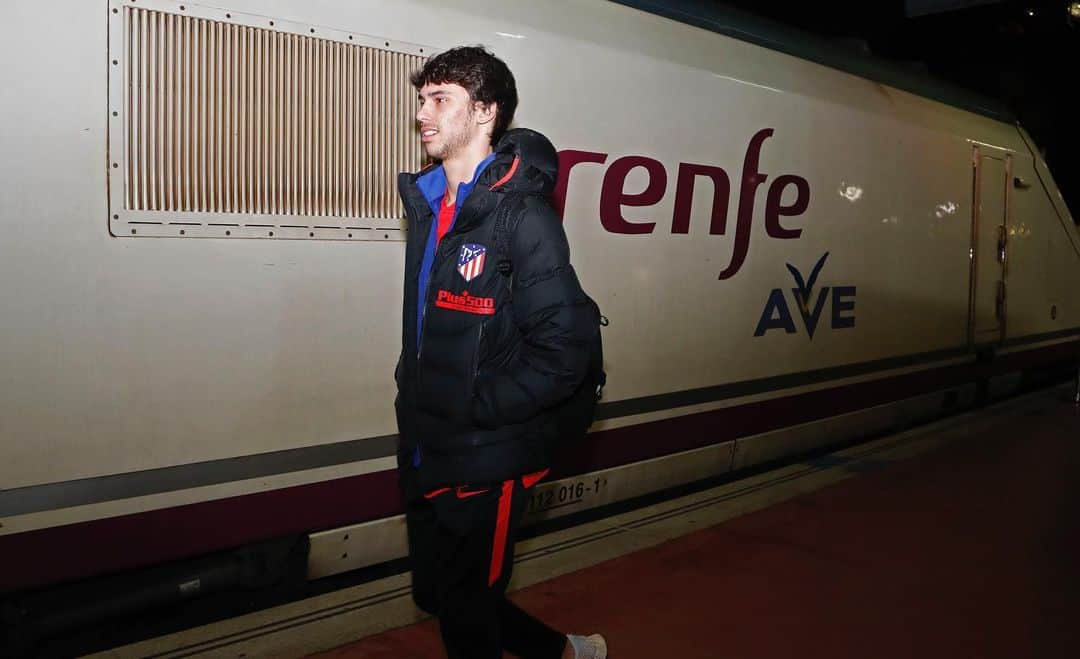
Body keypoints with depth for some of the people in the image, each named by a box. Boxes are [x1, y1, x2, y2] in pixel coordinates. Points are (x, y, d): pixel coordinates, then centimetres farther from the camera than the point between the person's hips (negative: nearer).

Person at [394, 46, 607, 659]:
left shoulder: (522, 214, -17)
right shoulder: (429, 205, 8)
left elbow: (564, 348, -22)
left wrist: (474, 409, -18)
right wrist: (417, 398, 8)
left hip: (490, 461, -8)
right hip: (425, 455, 8)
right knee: (437, 595, 20)